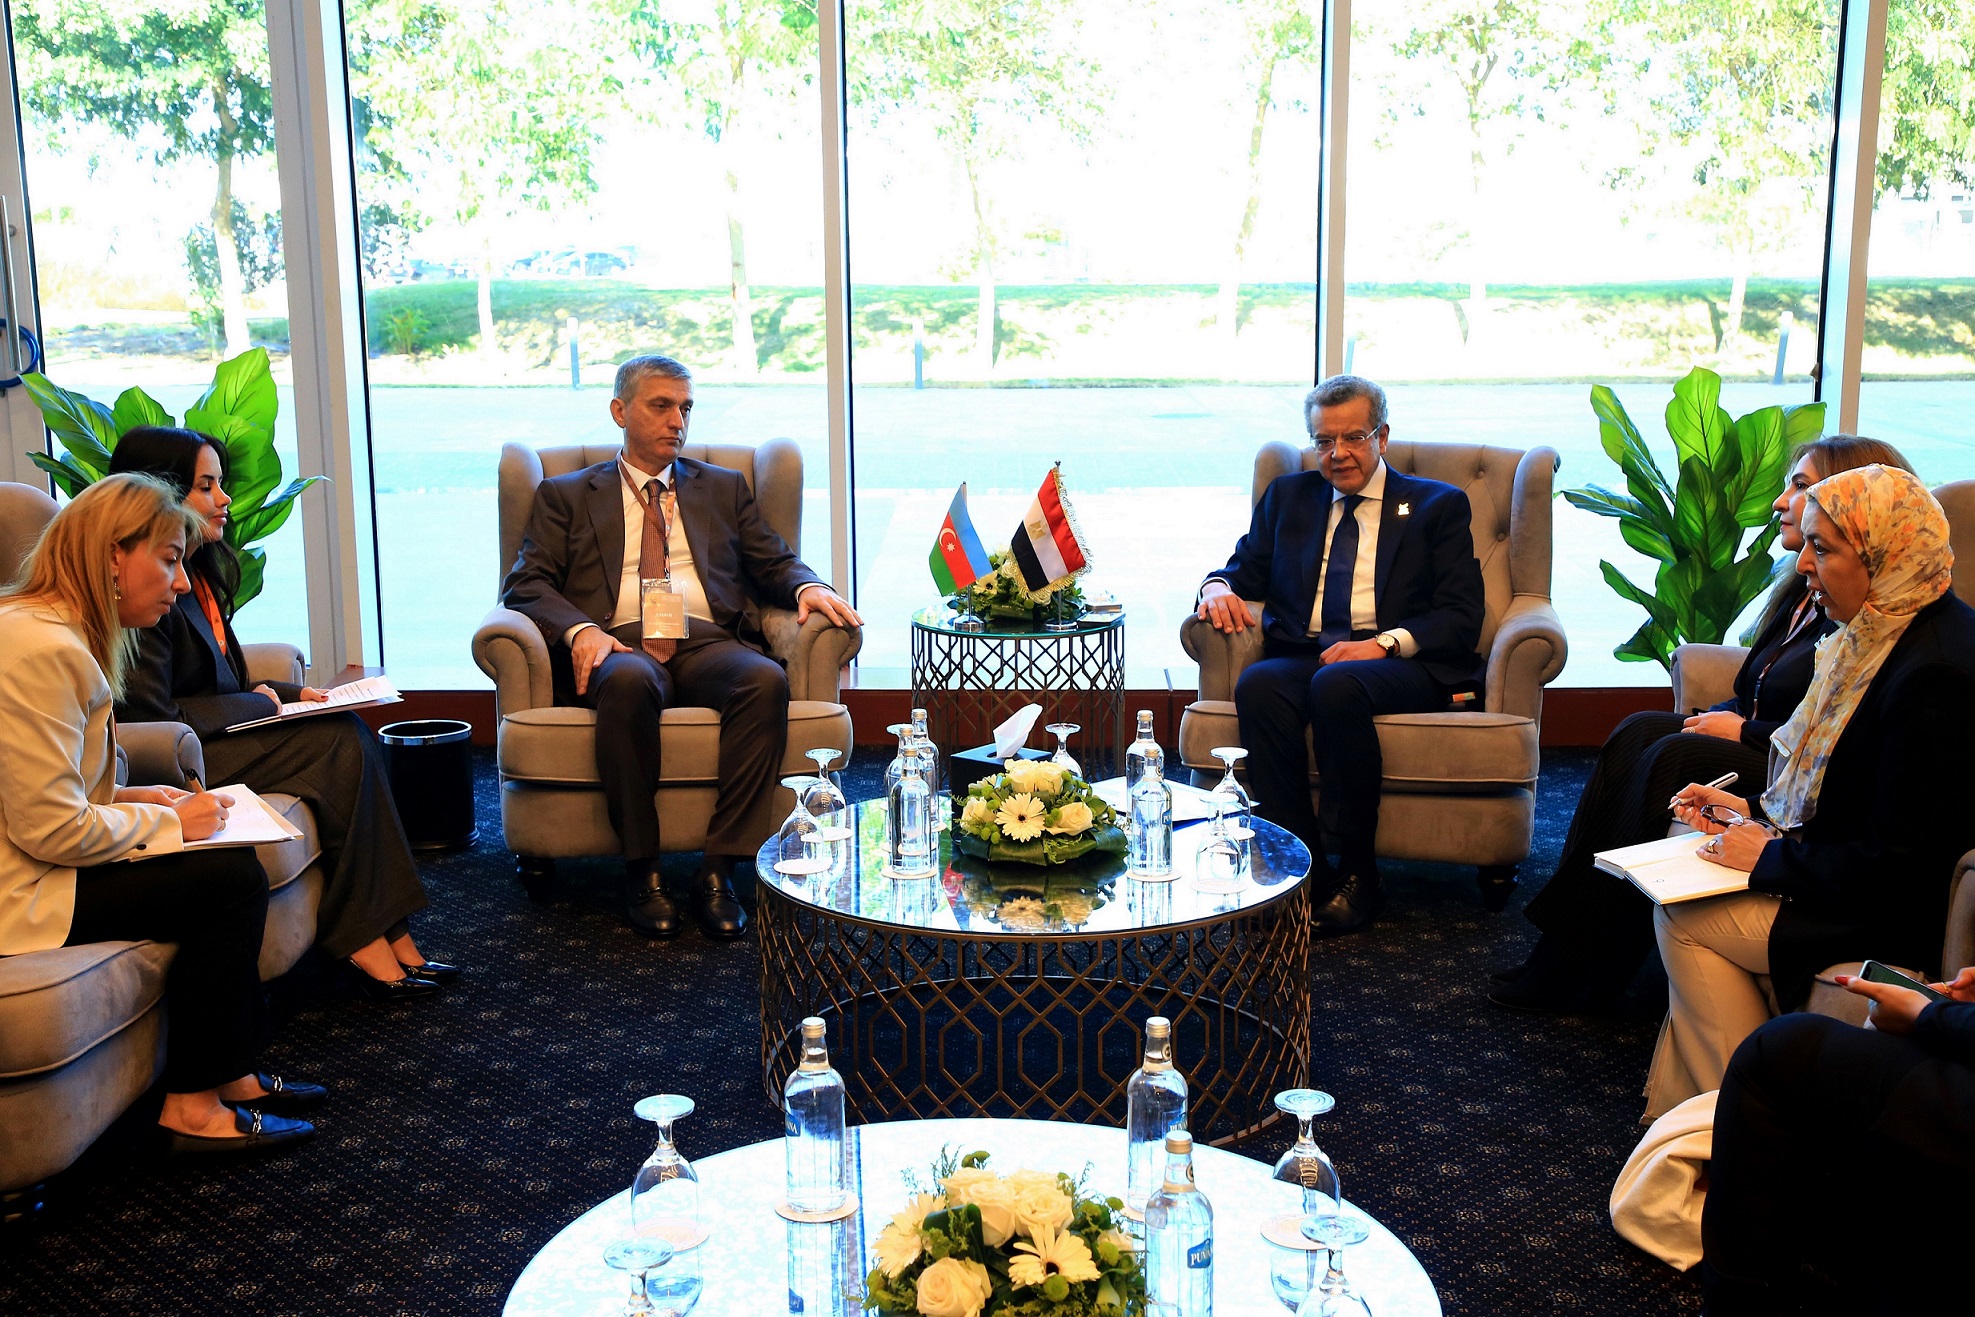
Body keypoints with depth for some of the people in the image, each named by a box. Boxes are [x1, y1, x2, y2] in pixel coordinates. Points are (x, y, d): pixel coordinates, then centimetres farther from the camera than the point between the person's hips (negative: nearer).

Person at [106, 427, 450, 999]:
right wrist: (256, 703, -9)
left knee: (354, 735, -11)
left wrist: (288, 693, 4)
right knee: (341, 744, -18)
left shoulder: (197, 572, 15)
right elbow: (151, 715, -21)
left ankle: (387, 934, -16)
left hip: (215, 732, 9)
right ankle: (363, 942, -13)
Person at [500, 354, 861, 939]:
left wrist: (807, 585, -5)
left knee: (767, 679, -34)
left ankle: (717, 868, -30)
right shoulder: (566, 496, 20)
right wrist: (579, 629, -13)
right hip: (619, 645, -2)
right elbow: (525, 583, 8)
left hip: (708, 643, 2)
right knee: (628, 681, -40)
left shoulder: (724, 489, 28)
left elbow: (773, 561, 20)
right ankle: (641, 870, -28)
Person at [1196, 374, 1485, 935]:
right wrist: (1219, 587, -4)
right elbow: (1243, 568, 23)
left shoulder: (1438, 506, 13)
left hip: (1400, 664, -3)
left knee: (1337, 684, -37)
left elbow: (1461, 618, 3)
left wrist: (1384, 642, -15)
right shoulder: (1288, 496, 24)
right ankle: (1301, 870, -29)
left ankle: (1357, 872, -23)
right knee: (1258, 685, -33)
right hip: (1301, 654, 3)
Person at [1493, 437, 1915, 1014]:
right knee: (1638, 733, -12)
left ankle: (1583, 972, -19)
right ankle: (1565, 940, -18)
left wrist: (1746, 731, -13)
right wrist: (1717, 716, -1)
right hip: (1762, 747, 9)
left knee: (1674, 757, -26)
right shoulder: (1806, 589, 17)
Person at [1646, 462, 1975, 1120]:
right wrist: (1755, 810, 6)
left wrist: (1770, 857, -15)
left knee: (1684, 916, -5)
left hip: (1905, 919, -10)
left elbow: (1895, 865, -26)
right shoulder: (1884, 632, 4)